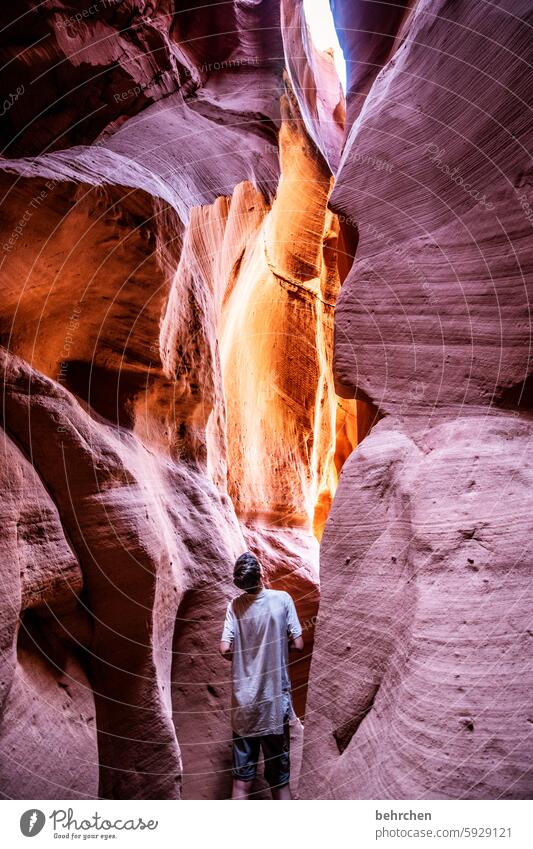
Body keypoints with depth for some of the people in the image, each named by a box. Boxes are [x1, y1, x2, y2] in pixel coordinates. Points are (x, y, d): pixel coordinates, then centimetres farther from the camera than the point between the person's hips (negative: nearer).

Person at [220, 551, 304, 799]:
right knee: (279, 779, 12)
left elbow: (225, 649, -13)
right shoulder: (282, 599, -10)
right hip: (275, 703, -1)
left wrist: (243, 658, 8)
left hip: (244, 703, 1)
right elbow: (298, 644, -10)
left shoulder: (235, 606, -6)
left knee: (242, 778, 12)